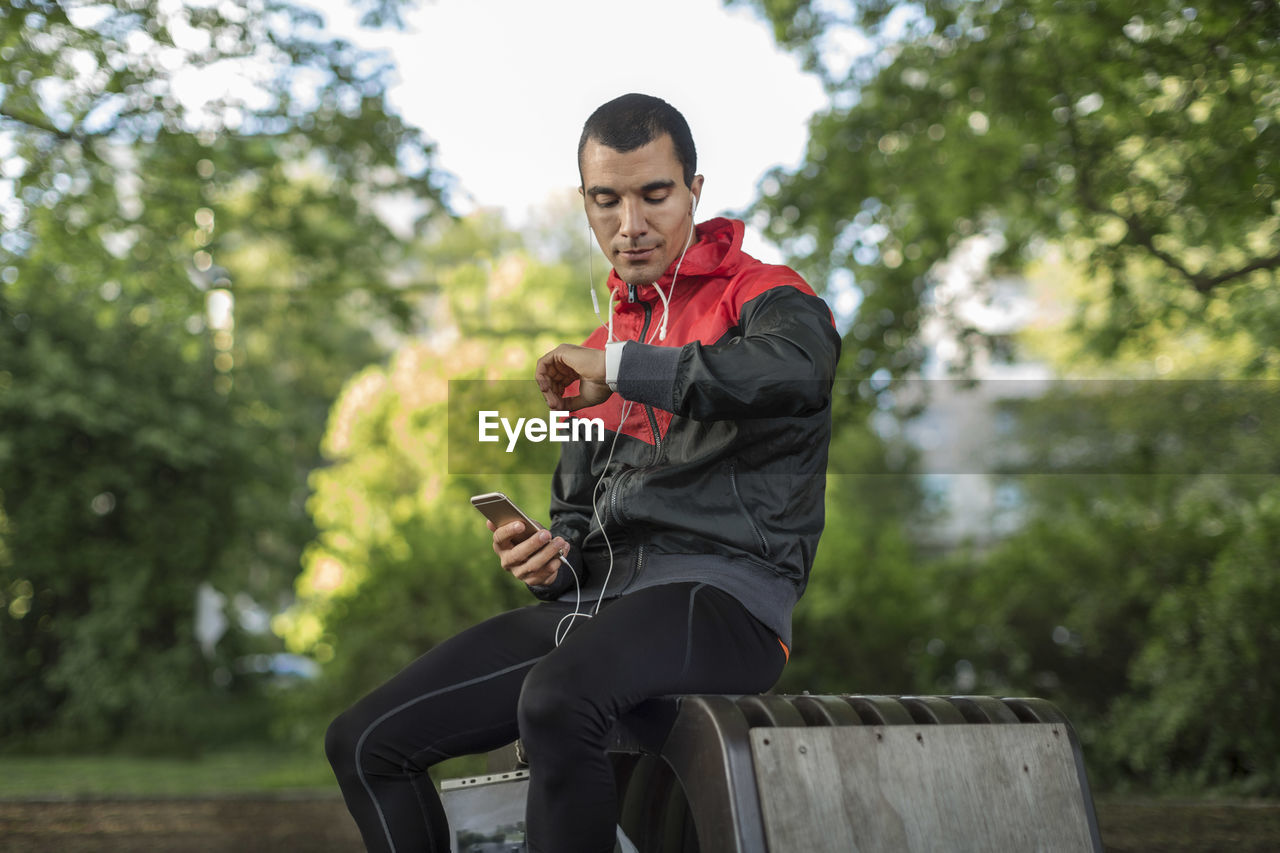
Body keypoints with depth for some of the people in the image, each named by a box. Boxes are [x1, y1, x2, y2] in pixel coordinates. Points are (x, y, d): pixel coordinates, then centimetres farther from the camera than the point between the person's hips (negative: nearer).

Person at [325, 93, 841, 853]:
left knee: (556, 702, -39)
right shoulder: (598, 353, 25)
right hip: (597, 599, 8)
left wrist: (621, 369, -19)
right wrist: (552, 560, 5)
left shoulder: (760, 296, 2)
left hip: (720, 591, -8)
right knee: (366, 742, -5)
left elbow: (797, 367, -25)